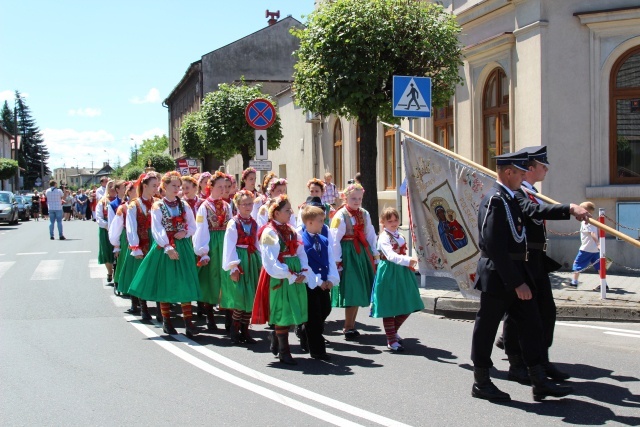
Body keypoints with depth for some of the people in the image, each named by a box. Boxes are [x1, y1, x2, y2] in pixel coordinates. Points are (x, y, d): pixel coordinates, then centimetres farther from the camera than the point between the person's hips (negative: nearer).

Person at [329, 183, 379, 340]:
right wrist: (337, 260, -15)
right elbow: (335, 240, -13)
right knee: (351, 290, -6)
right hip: (348, 253, -6)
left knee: (359, 290, 9)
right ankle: (348, 327, 5)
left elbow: (370, 235, 15)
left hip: (362, 253, 7)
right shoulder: (340, 215, -9)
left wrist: (374, 254, 11)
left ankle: (350, 325, 20)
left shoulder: (364, 214, 10)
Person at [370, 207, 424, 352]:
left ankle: (393, 331, 34)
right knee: (389, 308, 0)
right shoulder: (384, 237, -15)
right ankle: (391, 341, 10)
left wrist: (410, 265, 7)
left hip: (402, 273, 8)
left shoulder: (400, 237, 12)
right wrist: (408, 260, -41)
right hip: (389, 273, -8)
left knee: (407, 307, 12)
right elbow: (391, 256, -30)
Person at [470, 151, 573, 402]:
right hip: (498, 276, -10)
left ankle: (539, 382, 14)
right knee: (487, 328, 3)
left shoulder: (508, 198, 13)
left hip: (515, 274, 10)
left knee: (531, 325, 9)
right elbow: (495, 246, -23)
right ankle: (481, 383, 15)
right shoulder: (495, 199, -18)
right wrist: (516, 282, -22)